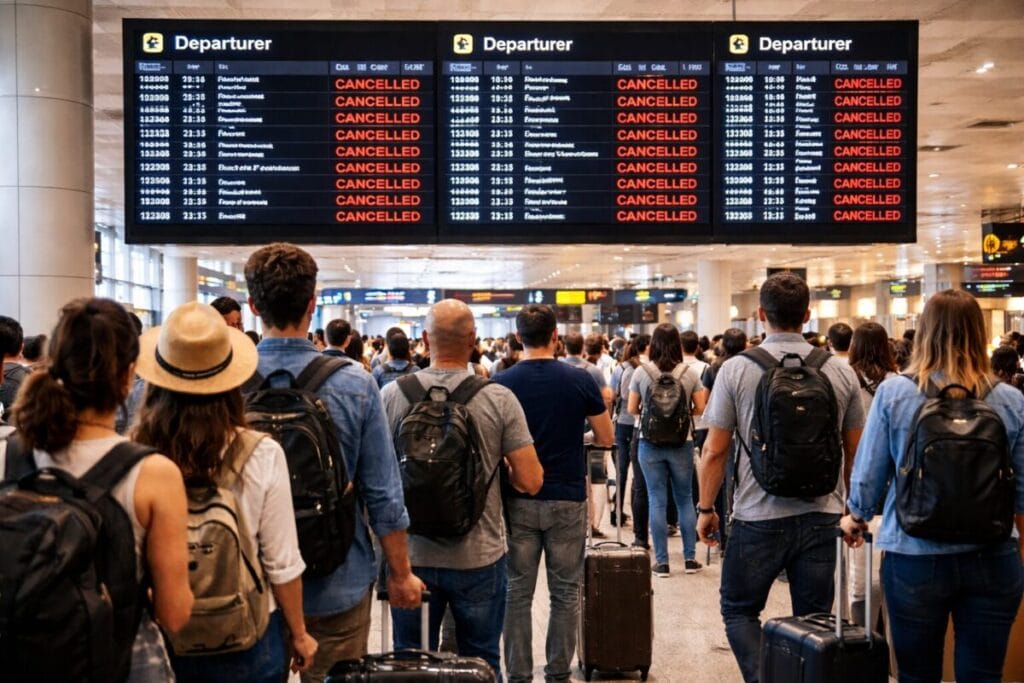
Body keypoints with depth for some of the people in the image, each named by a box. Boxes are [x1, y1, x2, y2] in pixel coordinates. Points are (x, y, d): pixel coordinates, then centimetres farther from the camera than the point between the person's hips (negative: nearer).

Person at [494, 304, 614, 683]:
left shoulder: (501, 383, -4)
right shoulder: (580, 380, -6)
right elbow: (605, 439, 2)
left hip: (518, 500, 1)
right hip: (567, 499, 0)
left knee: (518, 592, 9)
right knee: (565, 592, 10)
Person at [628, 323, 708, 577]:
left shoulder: (641, 372, -6)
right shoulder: (690, 372, -4)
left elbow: (632, 409, 0)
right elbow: (700, 409, 0)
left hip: (650, 443, -1)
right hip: (681, 443, 1)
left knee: (657, 501, 5)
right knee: (685, 499, 13)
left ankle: (661, 562, 8)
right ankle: (690, 558, 17)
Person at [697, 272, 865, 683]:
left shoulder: (736, 370, -7)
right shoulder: (841, 373, 0)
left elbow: (714, 452, -6)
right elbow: (855, 452, 8)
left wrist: (705, 508, 7)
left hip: (759, 518, -2)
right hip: (821, 516, 3)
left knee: (739, 610, 15)